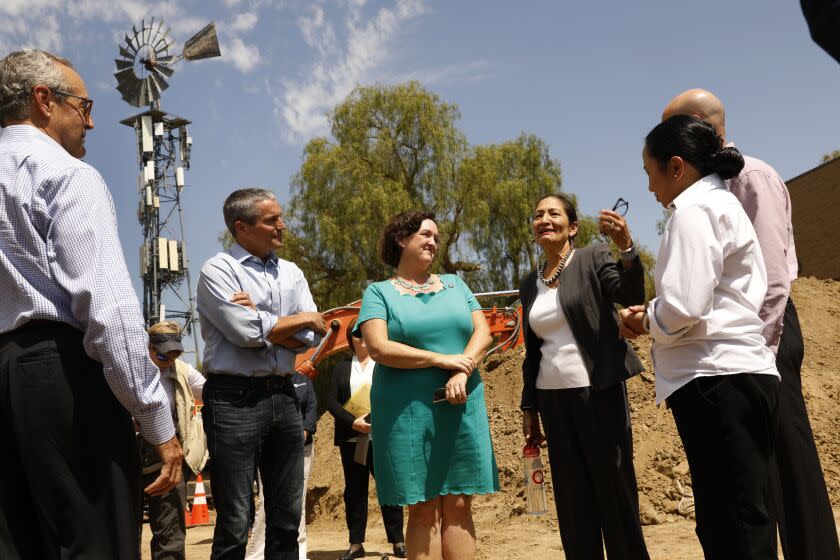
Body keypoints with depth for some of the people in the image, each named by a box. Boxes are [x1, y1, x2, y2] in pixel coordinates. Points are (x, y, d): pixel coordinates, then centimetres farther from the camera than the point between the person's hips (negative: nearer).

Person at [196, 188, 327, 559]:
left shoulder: (291, 273, 13)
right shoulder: (218, 270, -4)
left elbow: (311, 337, 3)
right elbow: (245, 332, -17)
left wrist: (261, 321, -10)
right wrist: (303, 318, -4)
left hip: (284, 397, 6)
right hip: (235, 399, -6)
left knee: (287, 516, 12)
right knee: (235, 520, 0)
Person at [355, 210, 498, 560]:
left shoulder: (454, 284, 16)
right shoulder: (379, 292, 4)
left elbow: (483, 333, 6)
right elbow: (379, 348, -10)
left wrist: (462, 372, -13)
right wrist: (442, 360, -12)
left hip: (462, 407, 3)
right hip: (408, 411, -3)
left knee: (459, 507, 3)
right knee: (423, 511, 1)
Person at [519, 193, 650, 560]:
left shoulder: (594, 258, -1)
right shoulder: (529, 285, 12)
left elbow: (631, 295, -19)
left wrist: (626, 247, -36)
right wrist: (529, 409, 12)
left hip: (598, 393, -5)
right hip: (554, 400, 5)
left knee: (615, 490, -1)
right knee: (572, 499, 9)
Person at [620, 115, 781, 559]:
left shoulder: (694, 210, -9)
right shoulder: (723, 203, 22)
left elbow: (683, 309, -20)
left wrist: (645, 320, 0)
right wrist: (654, 315, 11)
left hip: (715, 380, -10)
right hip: (736, 374, 10)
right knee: (731, 521, 14)